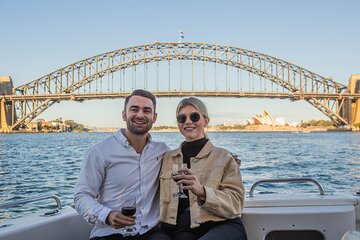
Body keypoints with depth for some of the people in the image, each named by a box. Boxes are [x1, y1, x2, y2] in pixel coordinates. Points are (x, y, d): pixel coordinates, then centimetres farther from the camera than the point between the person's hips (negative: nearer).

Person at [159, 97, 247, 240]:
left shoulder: (224, 157, 6)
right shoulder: (167, 158, 16)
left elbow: (236, 204, -3)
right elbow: (163, 201, 21)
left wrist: (202, 192, -20)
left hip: (222, 226, -1)